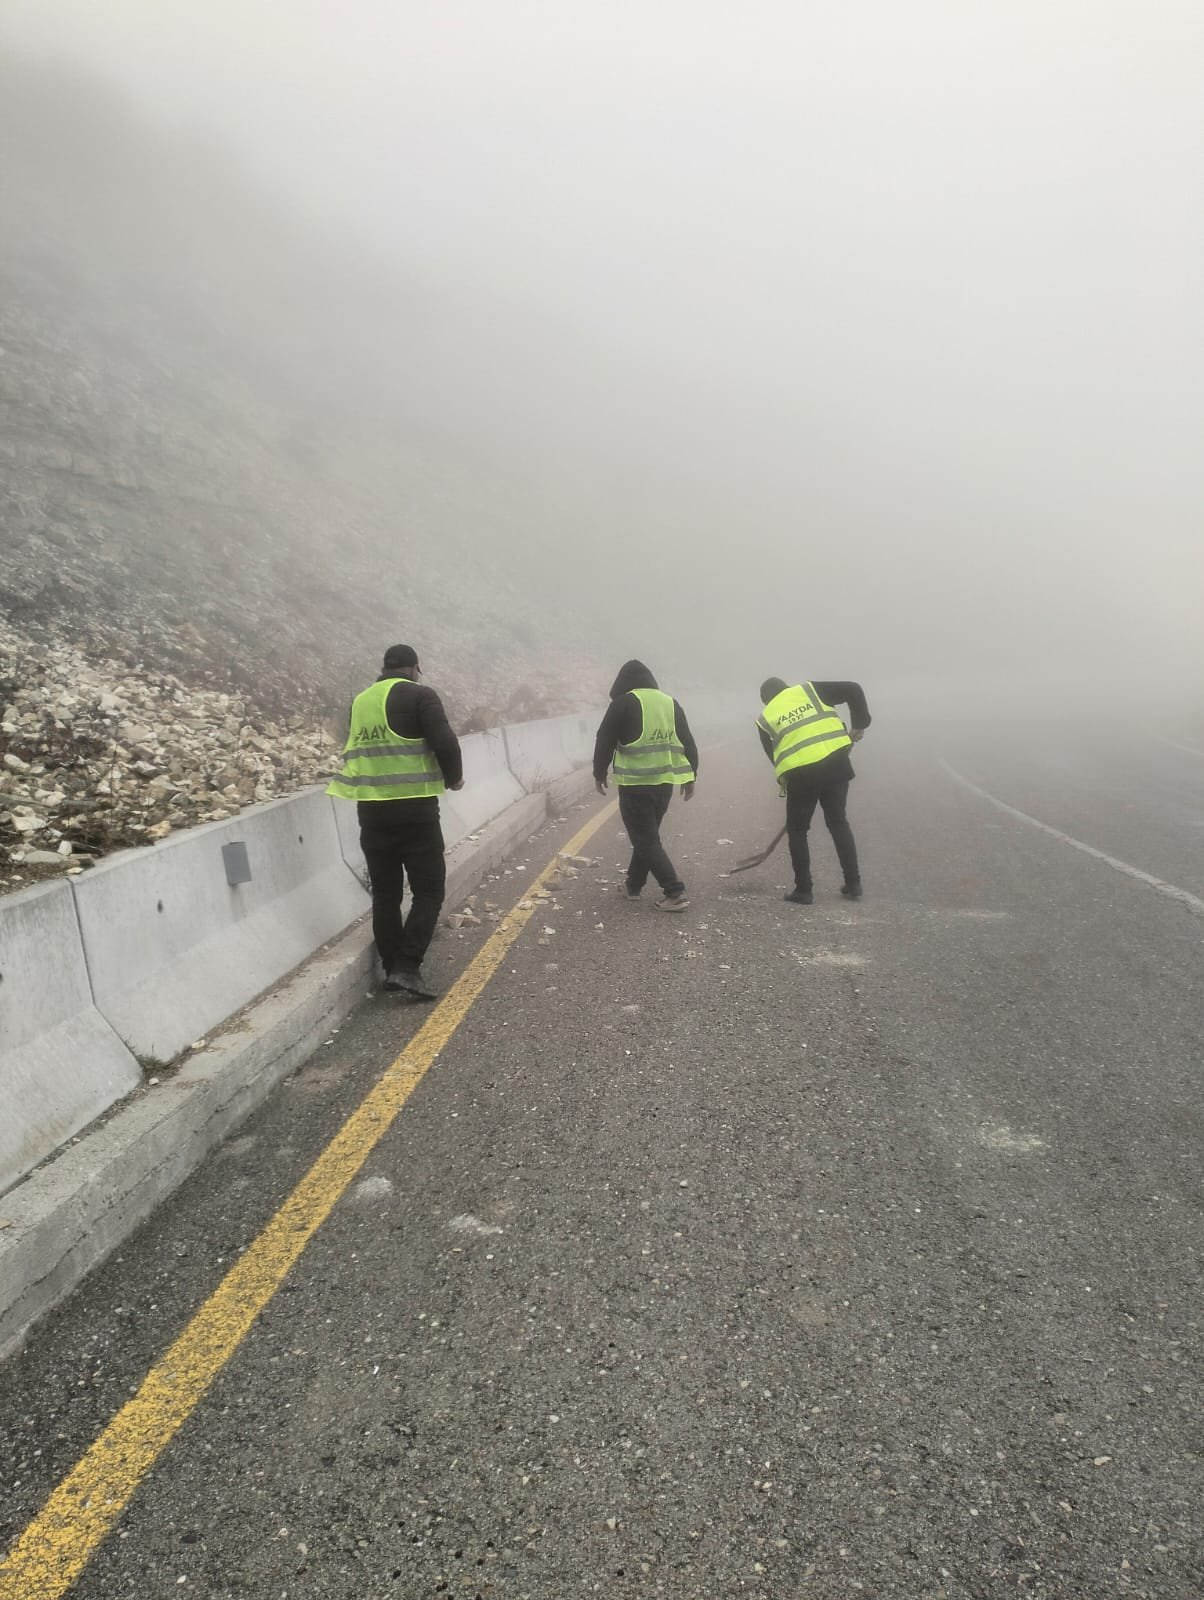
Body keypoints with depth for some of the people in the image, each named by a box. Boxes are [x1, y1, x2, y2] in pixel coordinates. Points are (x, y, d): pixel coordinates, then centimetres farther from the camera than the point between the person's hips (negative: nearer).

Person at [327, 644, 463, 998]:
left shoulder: (360, 702, 14)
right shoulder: (420, 695, -4)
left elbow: (357, 752, 17)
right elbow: (445, 743, -13)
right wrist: (454, 778, 3)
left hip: (371, 810, 6)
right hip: (414, 808, -5)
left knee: (385, 893, 14)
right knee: (428, 890, 2)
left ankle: (392, 968, 18)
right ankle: (408, 967, -8)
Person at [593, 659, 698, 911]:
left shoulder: (623, 703, -5)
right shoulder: (671, 703, 12)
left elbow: (605, 741, -3)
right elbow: (688, 742, 13)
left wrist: (599, 773, 9)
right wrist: (690, 777, 21)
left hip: (635, 783, -6)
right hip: (665, 782, 6)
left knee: (646, 840, -2)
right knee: (647, 835, 20)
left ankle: (675, 893, -9)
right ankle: (633, 885, 31)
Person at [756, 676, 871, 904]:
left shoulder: (765, 719, 12)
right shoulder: (808, 690, 13)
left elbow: (774, 756, 13)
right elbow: (853, 690, 6)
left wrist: (784, 779, 23)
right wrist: (859, 725, 13)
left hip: (800, 775, -2)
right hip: (836, 763, 2)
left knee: (797, 830, 16)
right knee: (838, 822, 19)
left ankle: (803, 889, 16)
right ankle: (853, 884, 22)